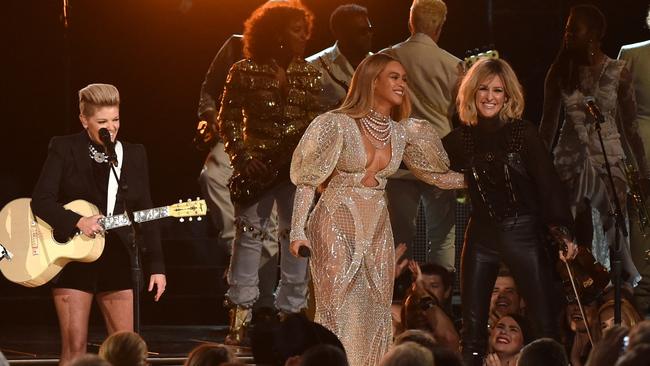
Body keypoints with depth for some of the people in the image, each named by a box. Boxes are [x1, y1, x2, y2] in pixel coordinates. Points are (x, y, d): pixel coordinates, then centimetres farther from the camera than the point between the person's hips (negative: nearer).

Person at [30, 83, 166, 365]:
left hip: (118, 260, 3)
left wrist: (156, 266, 3)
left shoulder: (134, 155, 9)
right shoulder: (64, 149, -1)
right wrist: (78, 222, -23)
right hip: (72, 258, -3)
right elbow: (41, 200, -8)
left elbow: (145, 213, 9)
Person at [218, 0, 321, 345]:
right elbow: (227, 120, 0)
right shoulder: (245, 71, -3)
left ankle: (291, 314, 12)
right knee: (249, 235, -1)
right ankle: (240, 319, 3)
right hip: (258, 167, -3)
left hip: (298, 166, 3)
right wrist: (242, 158, -10)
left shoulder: (309, 74, 6)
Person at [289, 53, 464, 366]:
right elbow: (307, 179, -9)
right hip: (338, 226, -5)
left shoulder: (402, 132, 6)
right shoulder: (338, 124, -10)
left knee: (374, 318, 5)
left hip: (376, 232, 5)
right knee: (340, 316, -7)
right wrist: (298, 231, -16)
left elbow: (436, 173, 15)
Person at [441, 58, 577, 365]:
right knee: (472, 331, 4)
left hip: (523, 233, -3)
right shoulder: (461, 138, 5)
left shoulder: (523, 133, -5)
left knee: (546, 327, -3)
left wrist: (562, 230, -20)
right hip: (481, 235, 3)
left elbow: (548, 182, -10)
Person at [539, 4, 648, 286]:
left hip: (608, 159, -2)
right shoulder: (560, 72, 2)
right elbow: (548, 123, 8)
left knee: (614, 230, -7)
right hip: (570, 159, 2)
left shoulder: (617, 73, -3)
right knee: (574, 234, 1)